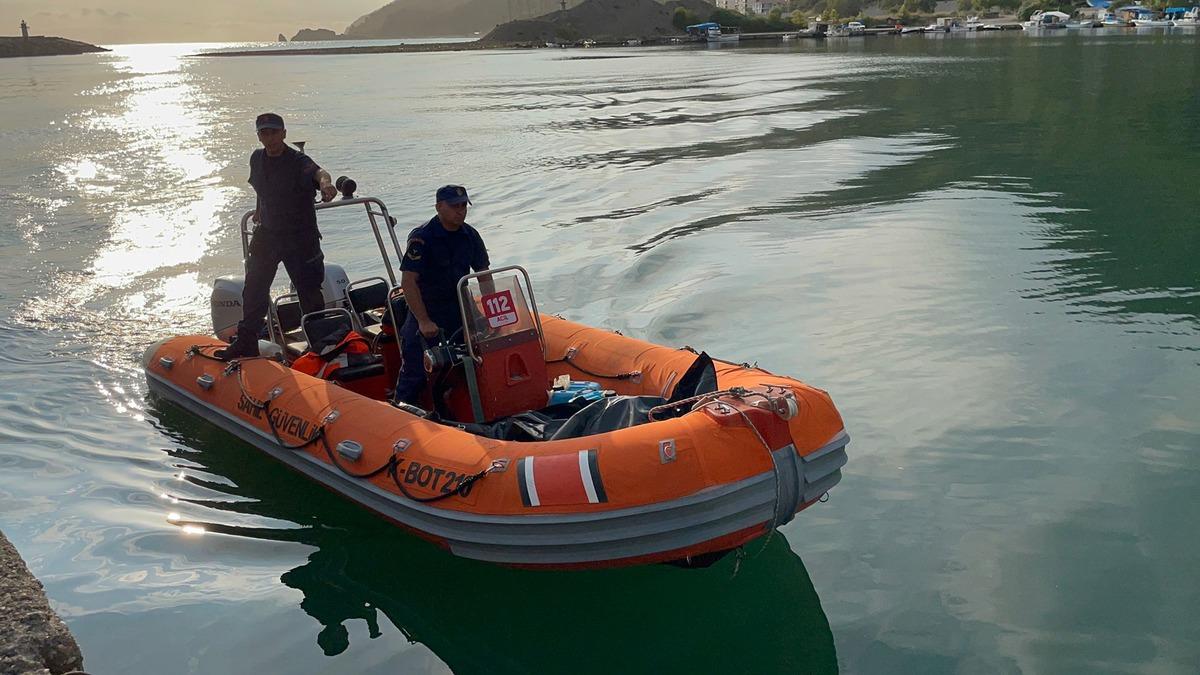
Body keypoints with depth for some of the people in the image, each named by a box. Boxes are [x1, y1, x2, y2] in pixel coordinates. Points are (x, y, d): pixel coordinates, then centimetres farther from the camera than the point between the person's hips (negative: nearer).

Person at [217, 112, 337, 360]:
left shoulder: (298, 161, -17)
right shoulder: (257, 159, 4)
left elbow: (316, 171, -41)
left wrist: (324, 182, -63)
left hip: (301, 238, -6)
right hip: (266, 234, 6)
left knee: (309, 292, 0)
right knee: (253, 291, 10)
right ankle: (246, 343, 23)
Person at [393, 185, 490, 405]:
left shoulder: (471, 236, 2)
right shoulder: (421, 238, -17)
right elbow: (408, 282, -21)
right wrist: (424, 321, -24)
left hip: (460, 313, 5)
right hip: (426, 315, -5)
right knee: (415, 372, -5)